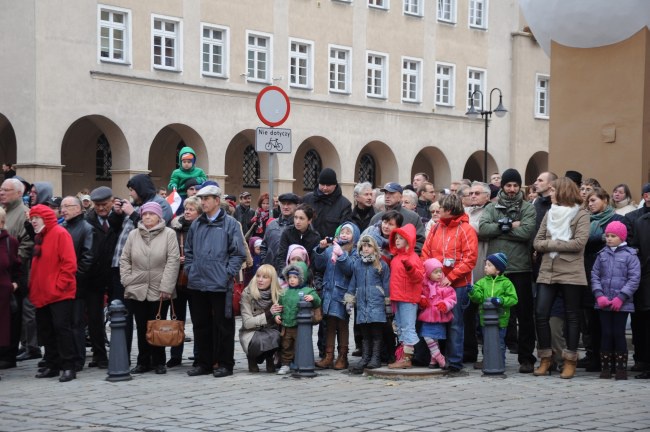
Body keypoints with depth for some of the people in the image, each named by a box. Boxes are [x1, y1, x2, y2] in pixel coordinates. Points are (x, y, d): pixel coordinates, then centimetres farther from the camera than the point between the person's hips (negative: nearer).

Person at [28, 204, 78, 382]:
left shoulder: (60, 234, -9)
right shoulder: (39, 237, 16)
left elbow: (69, 262, -15)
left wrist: (60, 284, -17)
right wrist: (33, 287, 12)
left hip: (59, 294, -9)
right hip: (42, 294, 9)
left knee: (61, 327, -10)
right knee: (45, 330, 11)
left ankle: (68, 366, -7)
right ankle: (52, 365, 19)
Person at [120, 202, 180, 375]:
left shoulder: (169, 234, -4)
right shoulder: (133, 234, 7)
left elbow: (173, 261, -9)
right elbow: (125, 260, 11)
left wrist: (166, 287, -13)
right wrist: (127, 281, 0)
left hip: (159, 291, -3)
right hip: (137, 290, 3)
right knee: (142, 328, 8)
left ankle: (158, 362, 15)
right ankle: (143, 362, 16)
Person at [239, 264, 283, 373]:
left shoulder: (278, 294, -6)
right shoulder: (247, 294, -12)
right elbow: (247, 323, -16)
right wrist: (268, 314, -26)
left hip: (270, 330, 2)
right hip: (251, 332, -2)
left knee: (275, 336, -33)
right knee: (259, 341, -35)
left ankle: (269, 358, 1)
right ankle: (252, 359, 2)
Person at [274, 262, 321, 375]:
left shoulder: (308, 291, -5)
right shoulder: (285, 292, 10)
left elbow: (317, 303, -12)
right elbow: (279, 305, 19)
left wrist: (313, 298, -32)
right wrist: (277, 314, 4)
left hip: (300, 326, -5)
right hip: (286, 326, 5)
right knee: (286, 347, 13)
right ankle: (285, 365, 23)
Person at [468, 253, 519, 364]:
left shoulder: (506, 283, -4)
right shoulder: (483, 282, 5)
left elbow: (513, 299, -10)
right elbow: (478, 297, -5)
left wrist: (500, 300, -22)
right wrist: (472, 292, -25)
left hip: (501, 319, -3)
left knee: (500, 344, 5)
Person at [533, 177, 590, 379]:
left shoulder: (581, 214, -1)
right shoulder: (550, 214, 14)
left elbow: (580, 242, -14)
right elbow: (537, 242, 9)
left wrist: (551, 243, -10)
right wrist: (554, 244, -11)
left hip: (571, 273, -5)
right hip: (547, 272, 5)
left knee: (572, 316, 3)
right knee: (540, 314, -2)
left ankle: (570, 361, 10)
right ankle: (545, 359, 10)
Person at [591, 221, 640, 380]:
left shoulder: (630, 255, -3)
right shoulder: (602, 255, 9)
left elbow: (634, 279, -8)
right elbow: (595, 276, 6)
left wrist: (621, 298, -14)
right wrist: (599, 295, -7)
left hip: (622, 304, -3)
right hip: (603, 303, 3)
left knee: (619, 334, -1)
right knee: (606, 334, 6)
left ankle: (621, 367, 8)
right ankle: (605, 367, 12)